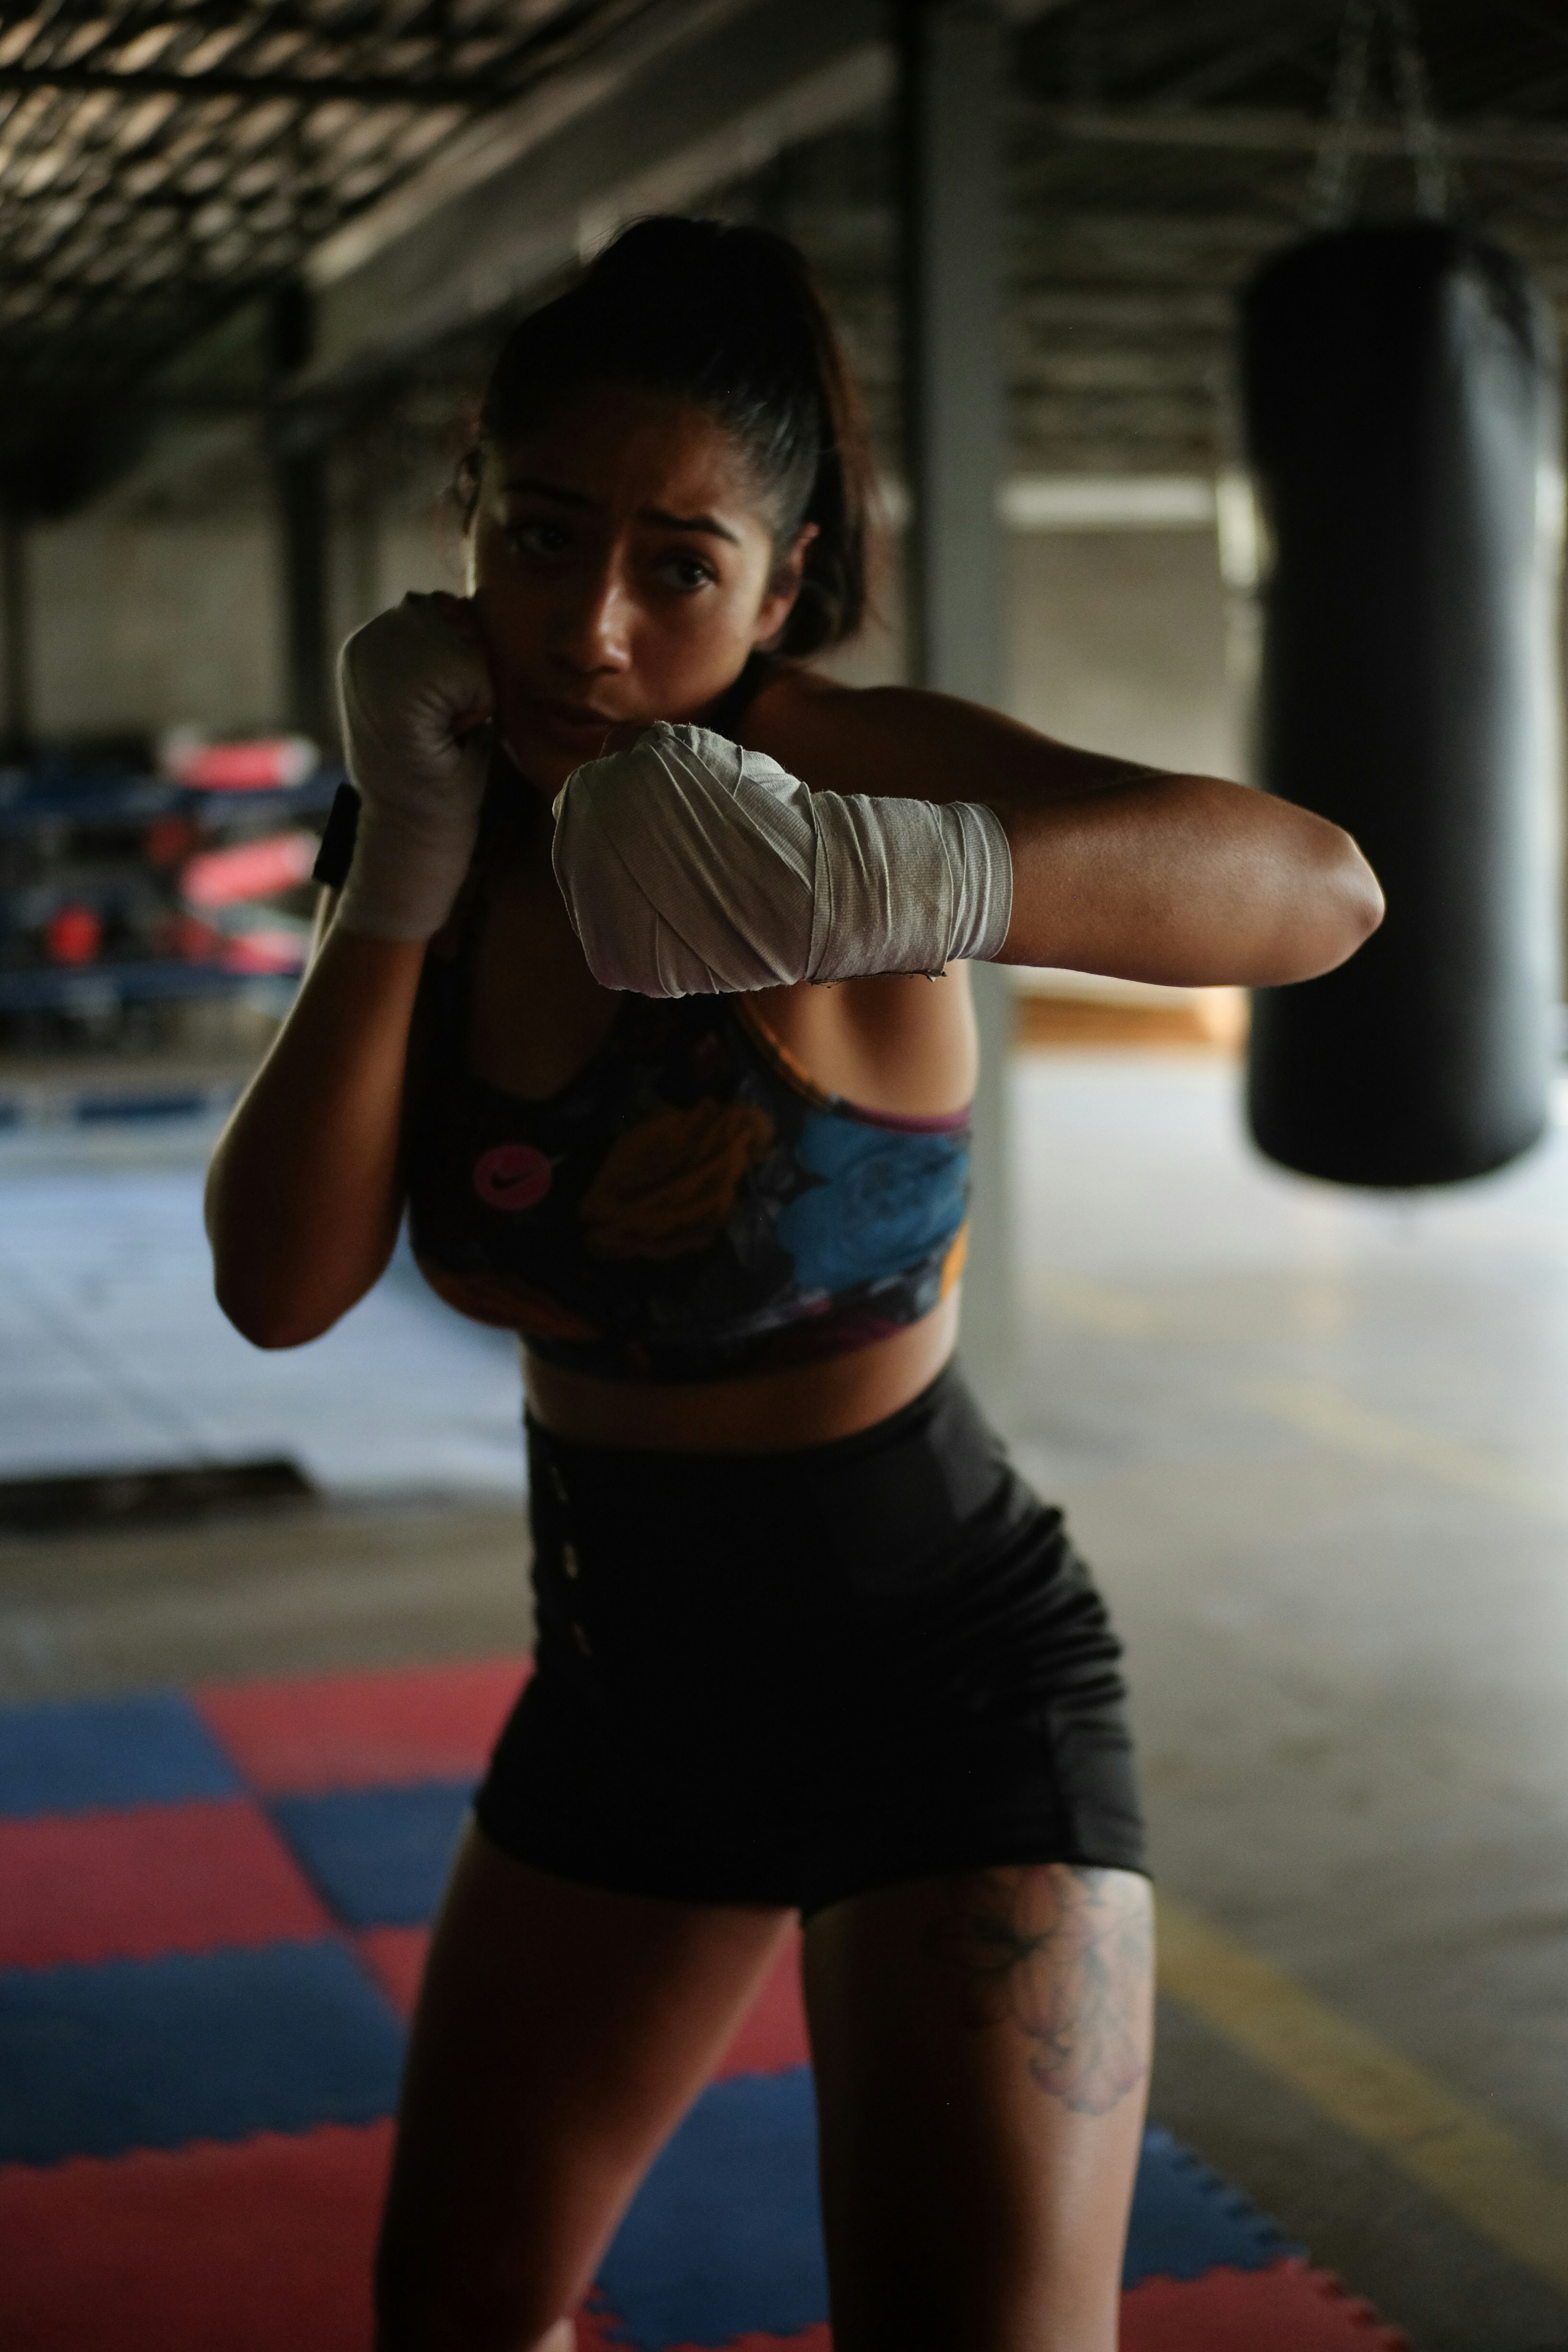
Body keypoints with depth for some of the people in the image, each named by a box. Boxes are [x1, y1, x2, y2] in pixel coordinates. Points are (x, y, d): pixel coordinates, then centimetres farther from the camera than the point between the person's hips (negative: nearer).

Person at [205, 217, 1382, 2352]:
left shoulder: (838, 754, -20)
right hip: (633, 1682, 6)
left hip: (942, 1689, -6)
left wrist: (902, 876, -52)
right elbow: (281, 1285, -13)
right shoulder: (465, 838, -3)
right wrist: (403, 869, -21)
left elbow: (1319, 891, -36)